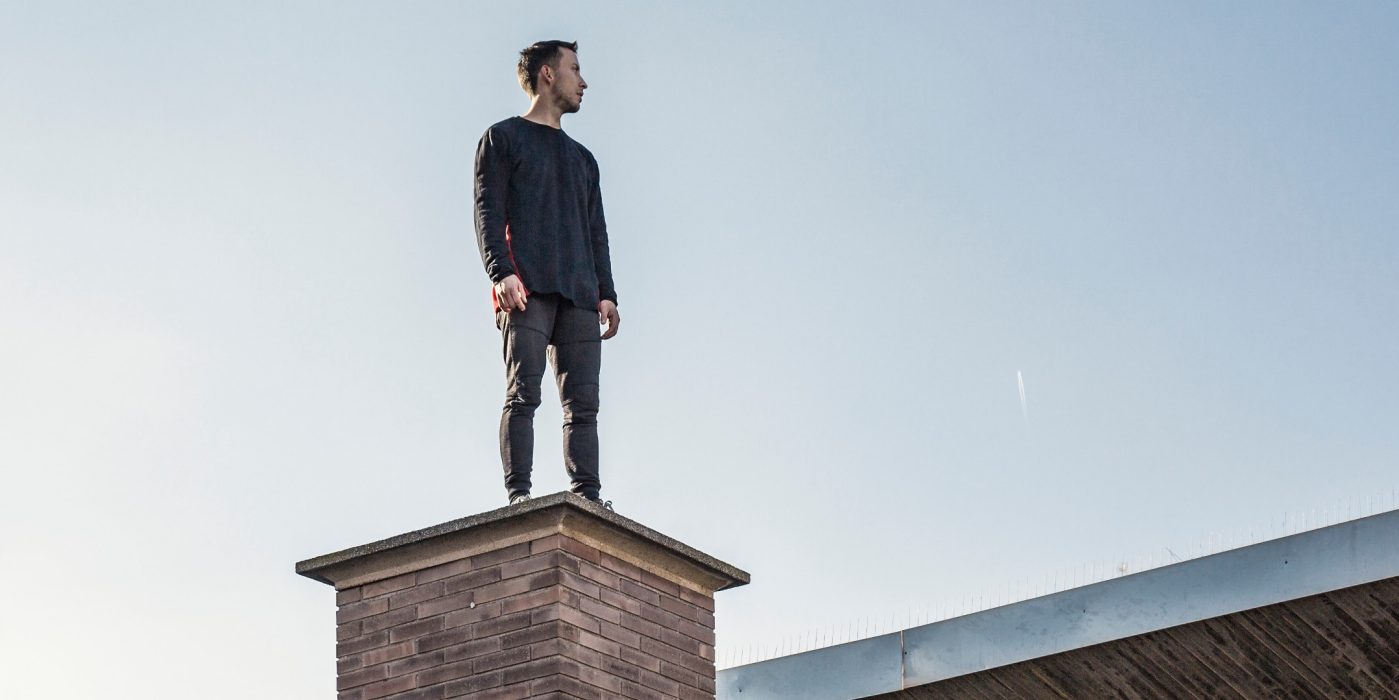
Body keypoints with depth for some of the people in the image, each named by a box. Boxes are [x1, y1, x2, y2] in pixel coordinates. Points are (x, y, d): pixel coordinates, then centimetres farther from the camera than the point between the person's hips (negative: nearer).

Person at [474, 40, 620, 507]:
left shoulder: (583, 158, 30)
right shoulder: (504, 138, 13)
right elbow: (488, 212, 1)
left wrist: (606, 293, 9)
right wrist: (501, 272, -15)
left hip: (580, 294, 5)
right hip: (528, 288, -5)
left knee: (583, 402, -5)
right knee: (523, 393, -15)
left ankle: (588, 496, -10)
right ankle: (519, 494, -21)